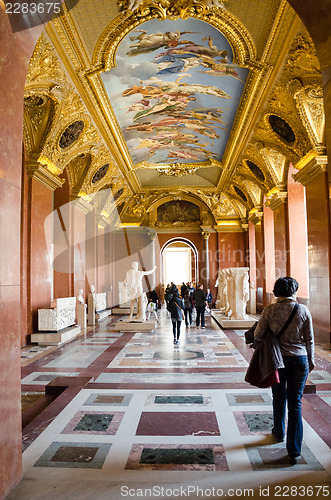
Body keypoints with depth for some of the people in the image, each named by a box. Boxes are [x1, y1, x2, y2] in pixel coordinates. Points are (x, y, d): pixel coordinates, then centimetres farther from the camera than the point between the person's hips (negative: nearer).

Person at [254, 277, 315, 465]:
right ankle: (294, 451, 10)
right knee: (295, 404, 8)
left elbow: (257, 335, -9)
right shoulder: (303, 310, -7)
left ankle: (279, 433, 43)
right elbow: (309, 339, 0)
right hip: (300, 359, 0)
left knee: (279, 398, 22)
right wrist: (311, 360, 14)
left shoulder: (270, 310, -11)